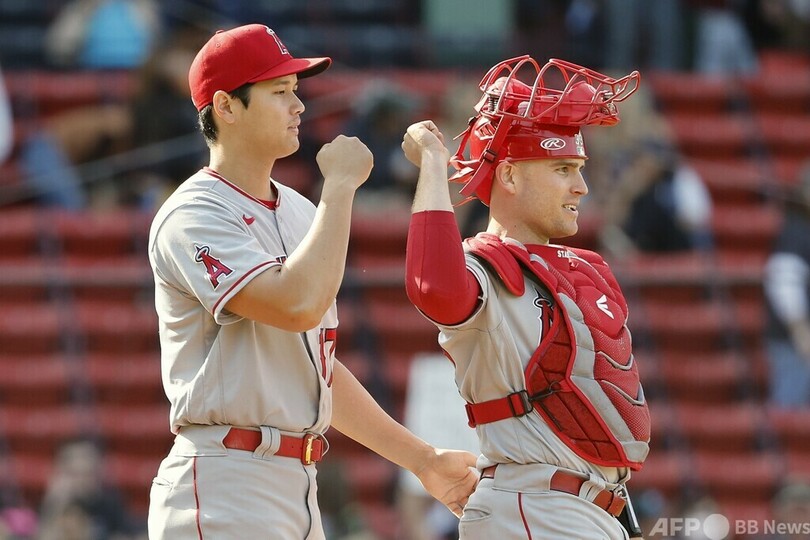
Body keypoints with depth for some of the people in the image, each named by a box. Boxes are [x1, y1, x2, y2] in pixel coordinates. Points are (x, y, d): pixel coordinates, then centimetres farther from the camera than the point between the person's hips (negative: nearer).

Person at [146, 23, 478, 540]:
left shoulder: (301, 213, 18)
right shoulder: (194, 216, -11)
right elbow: (297, 306, -27)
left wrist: (422, 459, 23)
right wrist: (340, 186, -17)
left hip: (299, 491, 9)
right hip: (223, 492, -9)